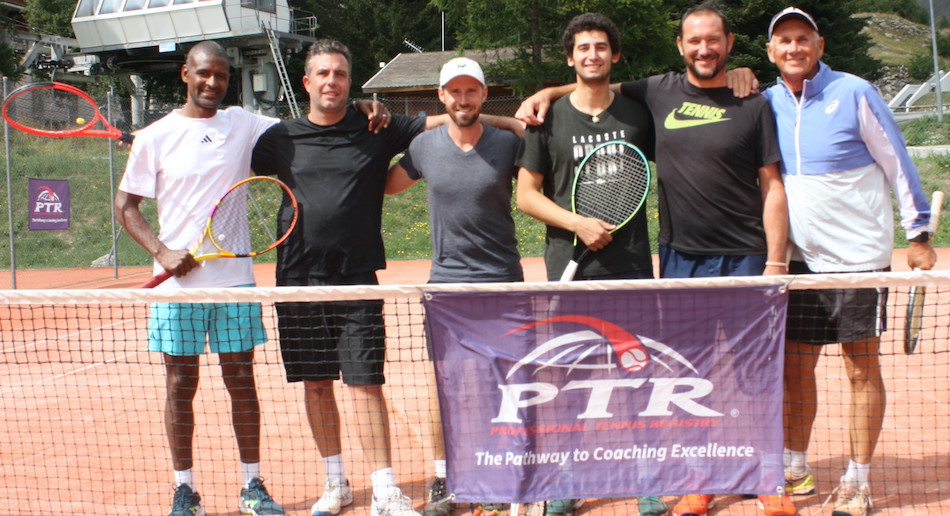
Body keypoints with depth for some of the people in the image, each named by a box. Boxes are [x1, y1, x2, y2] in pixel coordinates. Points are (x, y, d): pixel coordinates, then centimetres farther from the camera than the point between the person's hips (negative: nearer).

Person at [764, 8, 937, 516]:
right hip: (798, 259, 4)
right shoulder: (766, 104, 5)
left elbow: (896, 162, -2)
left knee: (862, 368, 2)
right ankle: (795, 469, 21)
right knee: (794, 366, 8)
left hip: (858, 255, -4)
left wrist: (918, 232, -3)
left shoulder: (855, 93, -7)